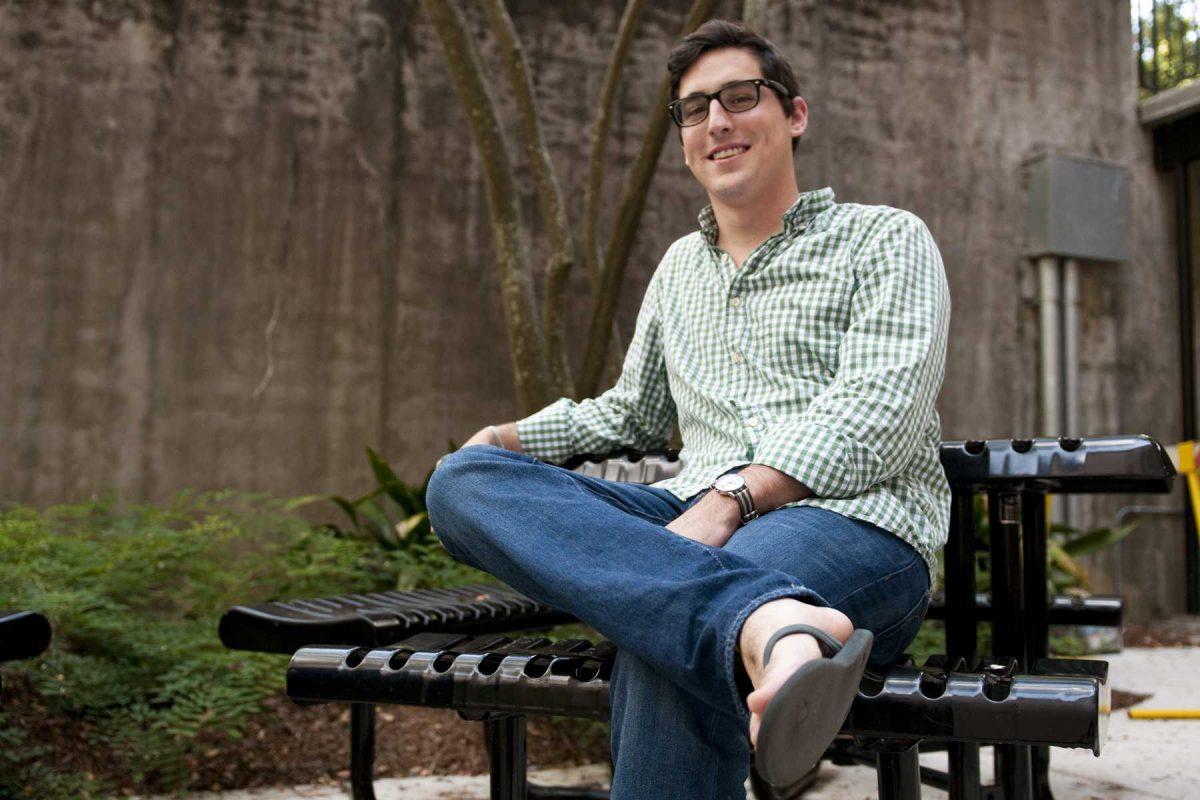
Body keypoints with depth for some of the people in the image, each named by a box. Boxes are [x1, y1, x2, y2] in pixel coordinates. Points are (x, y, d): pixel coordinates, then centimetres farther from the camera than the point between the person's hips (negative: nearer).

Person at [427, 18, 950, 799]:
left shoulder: (885, 238, 10)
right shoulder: (681, 268, 29)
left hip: (853, 524, -6)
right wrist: (513, 438, 16)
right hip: (693, 523, 7)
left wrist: (734, 498, -22)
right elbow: (633, 413, 36)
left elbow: (876, 416, -7)